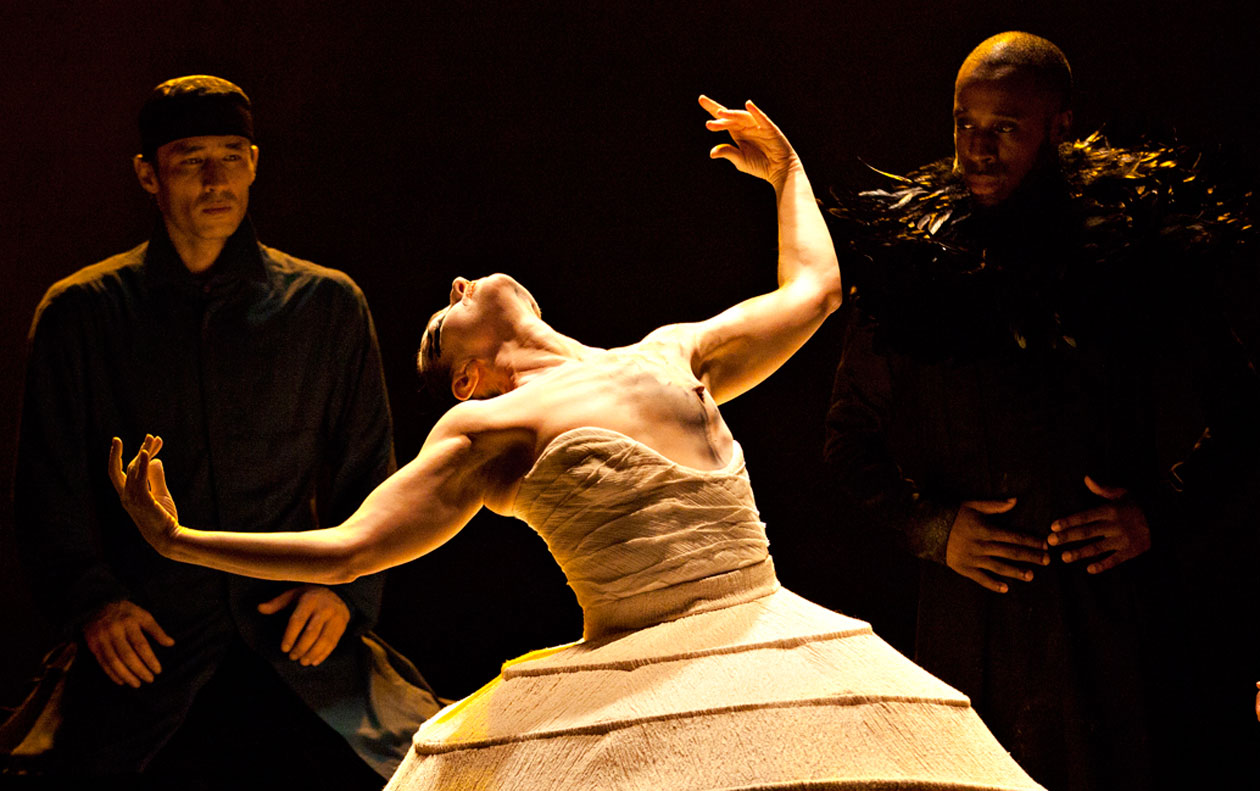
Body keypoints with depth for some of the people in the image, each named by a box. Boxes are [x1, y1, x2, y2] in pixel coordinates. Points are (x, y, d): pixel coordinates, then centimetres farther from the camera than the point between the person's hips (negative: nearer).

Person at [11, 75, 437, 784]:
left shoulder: (329, 306, 13)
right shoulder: (81, 313, 11)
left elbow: (368, 473, 15)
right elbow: (52, 486, 10)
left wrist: (345, 585, -1)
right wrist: (92, 599, -6)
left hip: (296, 637, 2)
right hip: (146, 642, -1)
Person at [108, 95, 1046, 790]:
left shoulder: (676, 351, 17)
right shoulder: (488, 427, 5)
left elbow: (813, 287, 29)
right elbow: (346, 550, 2)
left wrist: (785, 169, 43)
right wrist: (182, 542, 0)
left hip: (785, 656, 4)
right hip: (630, 701, -4)